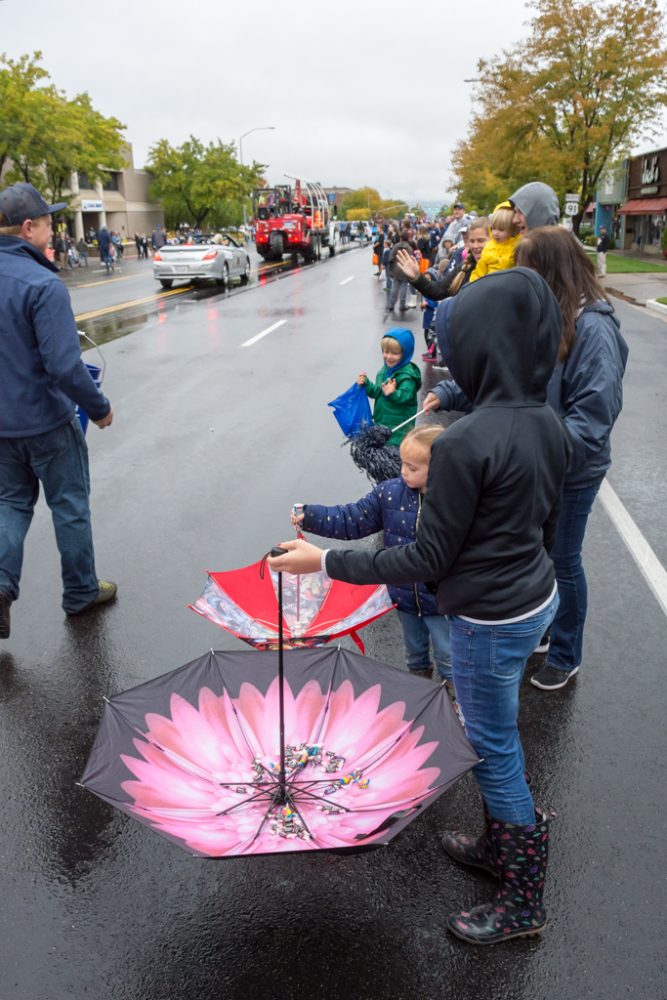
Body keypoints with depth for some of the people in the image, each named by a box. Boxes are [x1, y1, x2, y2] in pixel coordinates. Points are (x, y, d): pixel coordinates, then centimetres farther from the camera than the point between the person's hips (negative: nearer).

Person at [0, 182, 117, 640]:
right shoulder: (43, 285, -22)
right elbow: (64, 365, -27)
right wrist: (100, 407, -12)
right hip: (47, 421, -6)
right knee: (70, 505, 11)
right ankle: (81, 592, 25)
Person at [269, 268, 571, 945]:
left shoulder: (464, 443, -28)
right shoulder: (549, 424, -2)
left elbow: (427, 559, -22)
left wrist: (326, 562, -15)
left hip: (489, 621, -8)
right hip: (537, 598, 8)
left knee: (494, 749, 10)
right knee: (495, 736, 26)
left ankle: (523, 903, 31)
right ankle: (499, 845, 47)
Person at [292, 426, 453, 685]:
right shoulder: (390, 493, -8)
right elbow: (353, 520, -6)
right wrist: (310, 517, -16)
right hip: (404, 594, 5)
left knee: (447, 654, 15)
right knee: (414, 651, 27)